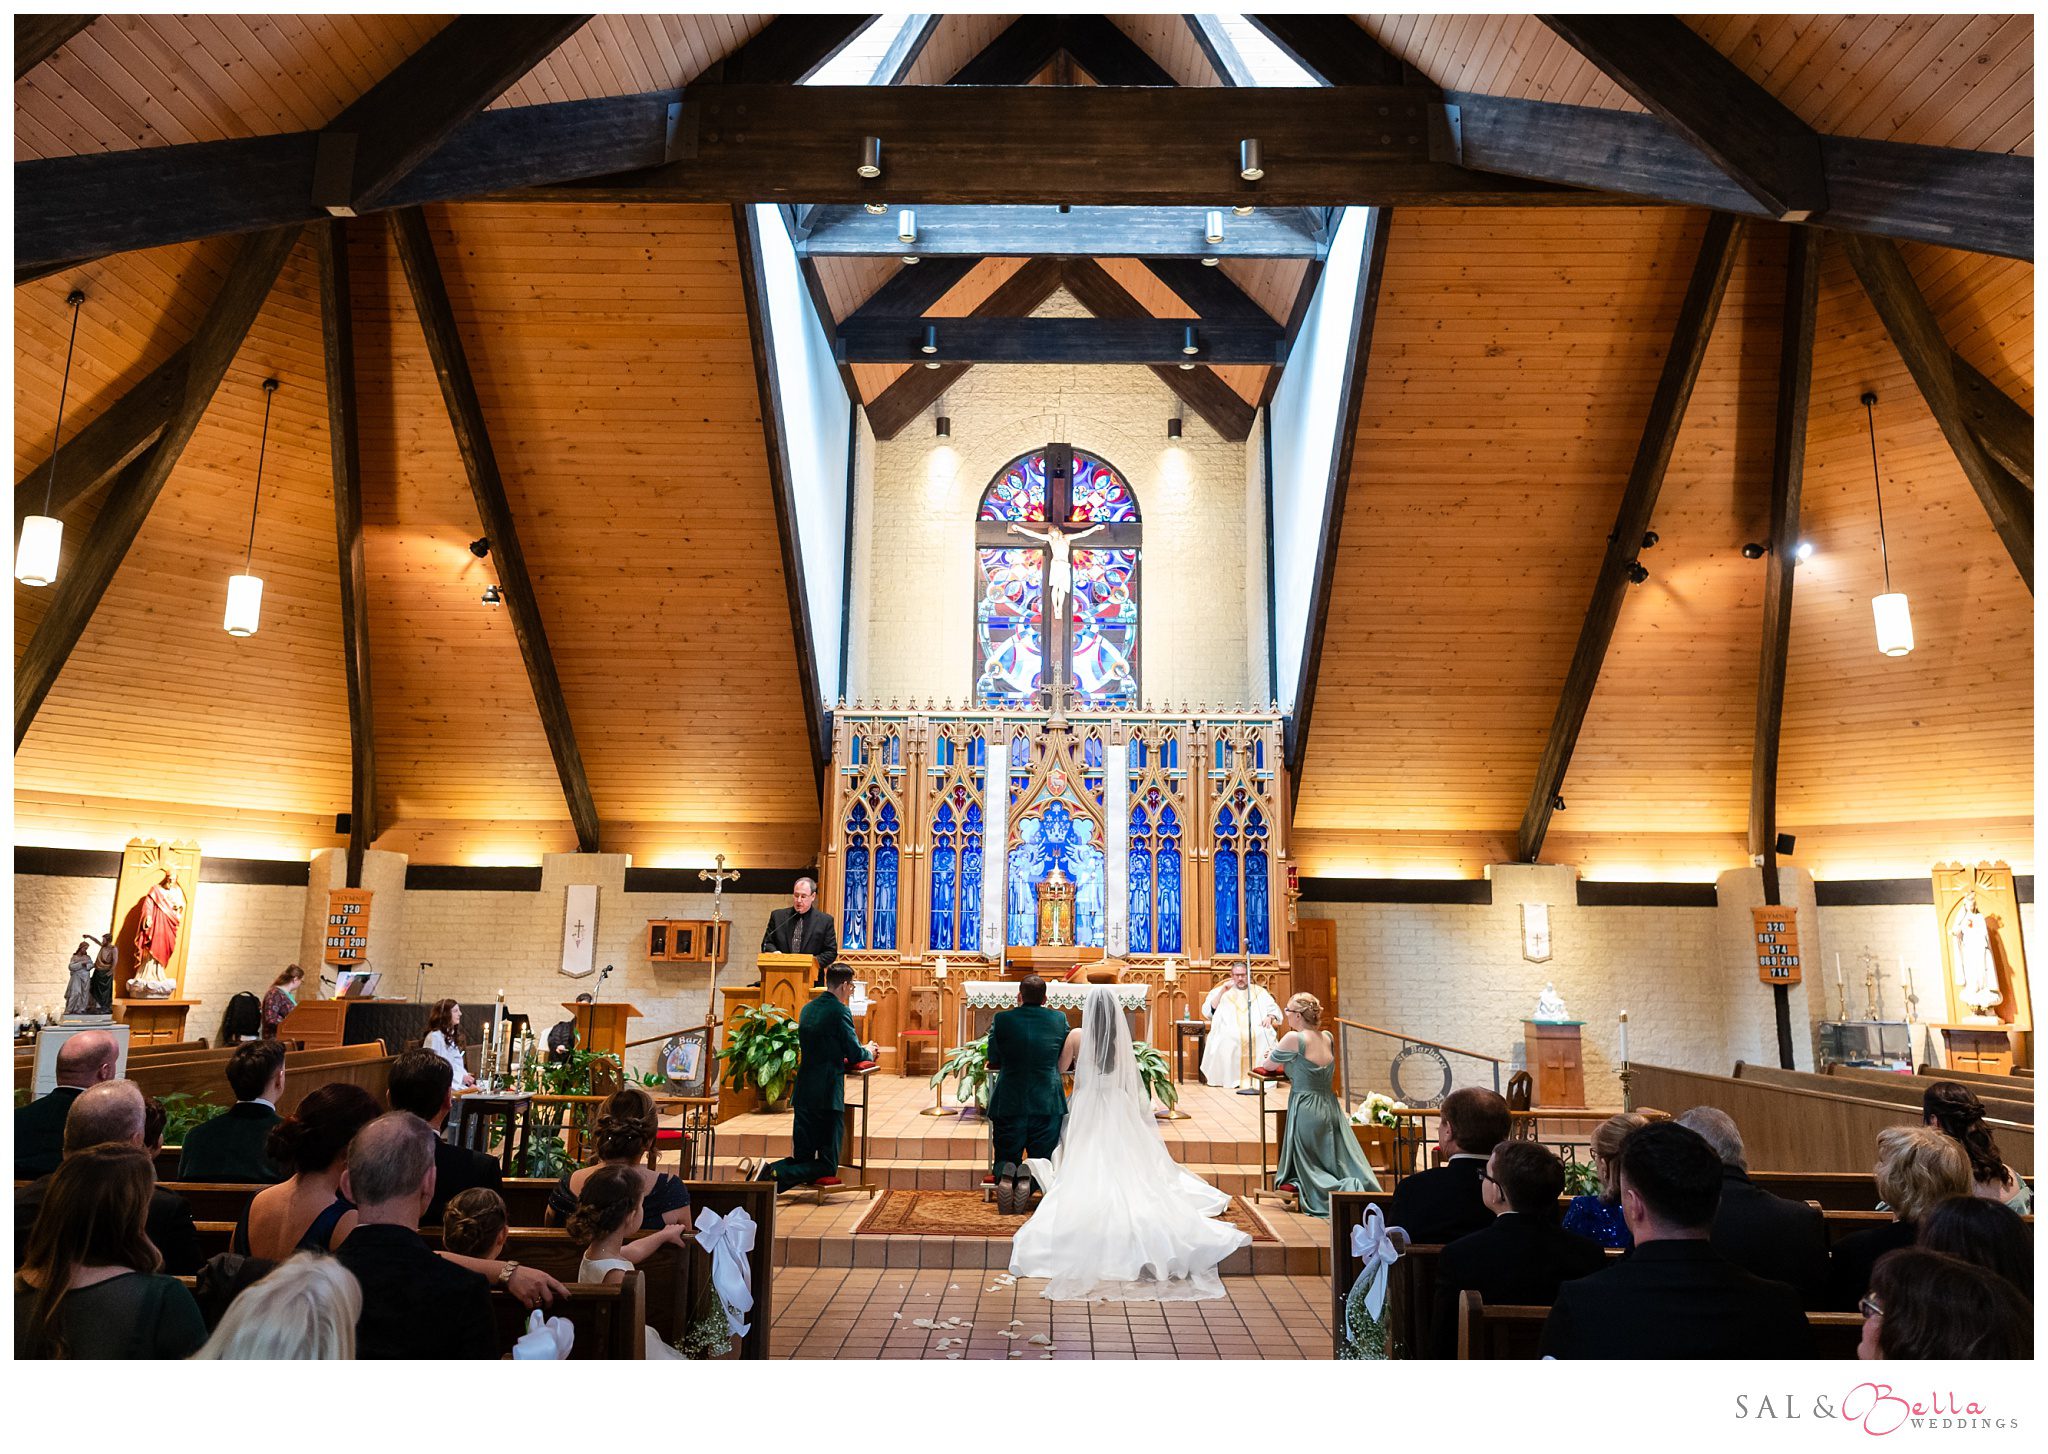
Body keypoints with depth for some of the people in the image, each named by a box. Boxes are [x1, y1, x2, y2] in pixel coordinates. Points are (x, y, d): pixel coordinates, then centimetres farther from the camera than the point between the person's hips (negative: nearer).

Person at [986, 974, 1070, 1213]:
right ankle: (1030, 1177, -22)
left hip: (1009, 1103, 0)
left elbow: (993, 1062, 4)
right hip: (1048, 1104, 0)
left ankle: (1006, 1175, -19)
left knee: (1006, 1158, 16)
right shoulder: (1059, 1019, 1)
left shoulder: (1002, 1019, -3)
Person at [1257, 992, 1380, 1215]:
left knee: (1309, 1170, 5)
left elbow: (1269, 1067, 0)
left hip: (1306, 1111, -6)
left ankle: (1346, 1190, -17)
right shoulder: (1328, 1038, 5)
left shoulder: (1294, 1038, -14)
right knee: (1343, 1166, 11)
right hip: (1331, 1107, 6)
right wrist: (1286, 1067, 22)